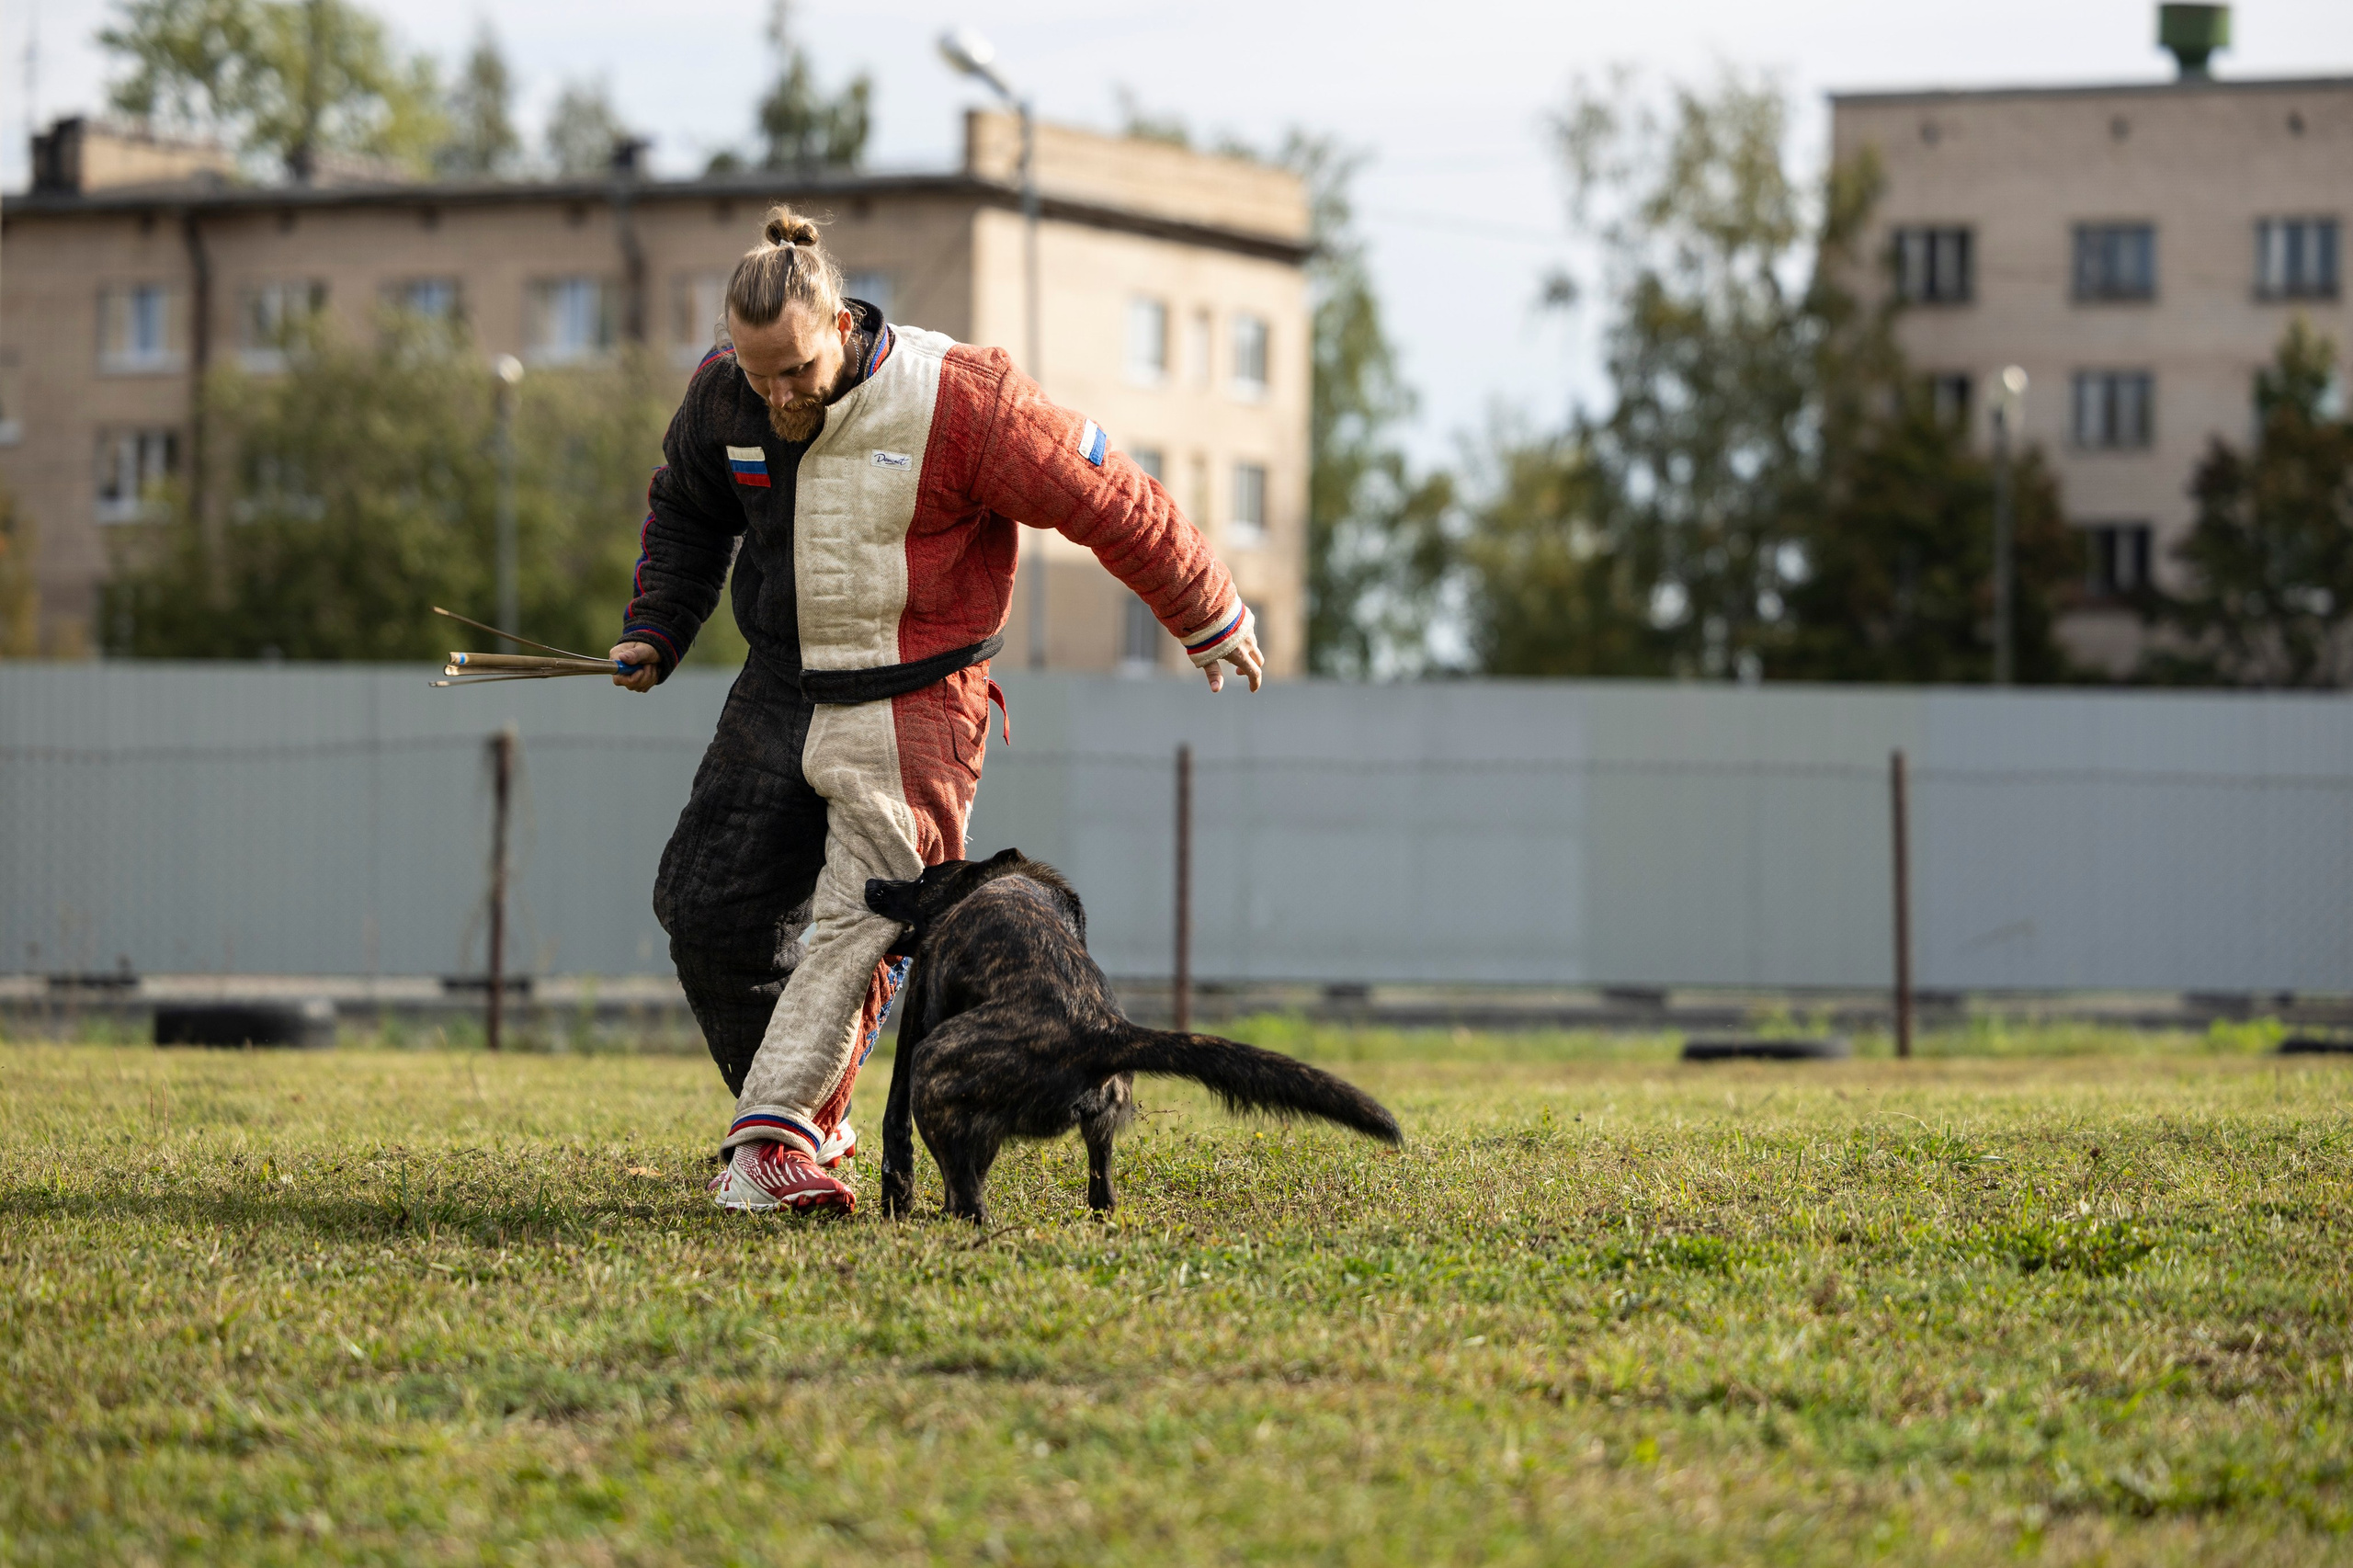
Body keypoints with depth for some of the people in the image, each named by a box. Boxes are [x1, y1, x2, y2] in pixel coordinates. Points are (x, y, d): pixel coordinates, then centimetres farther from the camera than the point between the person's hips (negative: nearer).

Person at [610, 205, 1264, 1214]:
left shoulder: (958, 403, -19)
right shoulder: (722, 393, -3)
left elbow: (1113, 503, -9)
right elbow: (686, 511, 21)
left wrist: (1209, 622, 1)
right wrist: (654, 629, 9)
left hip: (912, 707, -5)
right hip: (778, 694, 5)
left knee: (860, 920, -18)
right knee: (710, 909, -1)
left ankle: (774, 1135, -20)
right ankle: (808, 1125, 14)